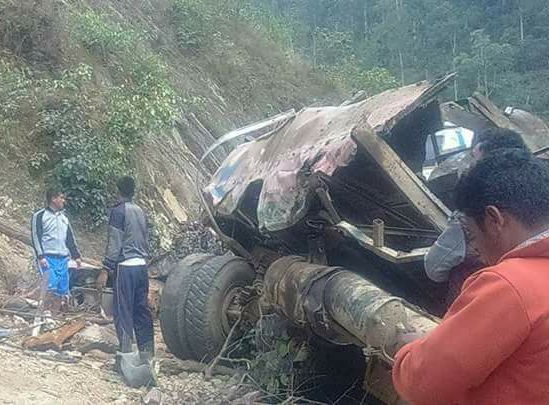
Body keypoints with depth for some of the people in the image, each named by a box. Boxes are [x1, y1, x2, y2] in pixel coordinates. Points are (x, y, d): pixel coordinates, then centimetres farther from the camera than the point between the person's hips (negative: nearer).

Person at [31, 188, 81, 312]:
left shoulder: (64, 217, 20)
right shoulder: (40, 216, 1)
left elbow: (70, 238, 23)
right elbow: (35, 237, -6)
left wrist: (76, 255, 17)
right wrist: (40, 256, -16)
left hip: (63, 259, 6)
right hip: (48, 258, -6)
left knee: (63, 290, 1)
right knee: (52, 287, -19)